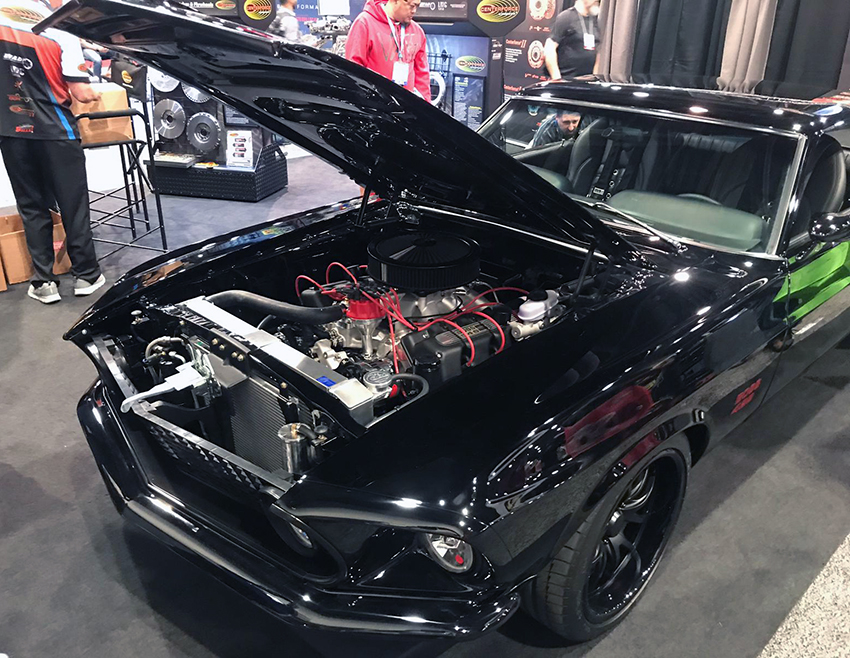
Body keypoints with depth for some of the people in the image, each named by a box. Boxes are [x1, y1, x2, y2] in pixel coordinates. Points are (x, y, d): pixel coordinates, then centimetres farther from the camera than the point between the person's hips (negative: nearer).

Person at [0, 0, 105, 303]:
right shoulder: (62, 32, -9)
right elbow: (81, 93, -11)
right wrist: (93, 94, 11)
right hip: (54, 130, -3)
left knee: (31, 206, 11)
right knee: (73, 204, 8)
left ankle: (43, 282, 13)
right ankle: (86, 275, 15)